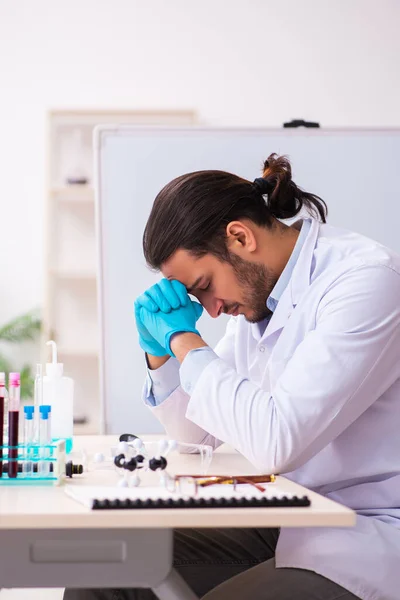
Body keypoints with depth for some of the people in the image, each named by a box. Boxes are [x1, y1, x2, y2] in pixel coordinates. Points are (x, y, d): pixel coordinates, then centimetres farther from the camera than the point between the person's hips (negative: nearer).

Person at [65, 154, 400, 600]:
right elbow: (197, 433, 18)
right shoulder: (258, 290, 7)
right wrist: (160, 349, 0)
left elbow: (277, 441, -28)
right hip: (279, 522, 8)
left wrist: (185, 339, -16)